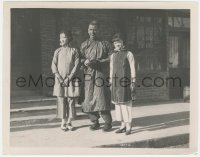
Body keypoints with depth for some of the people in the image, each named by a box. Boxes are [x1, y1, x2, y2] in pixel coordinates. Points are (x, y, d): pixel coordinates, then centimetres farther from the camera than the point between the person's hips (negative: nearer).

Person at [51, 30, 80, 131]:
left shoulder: (74, 51, 3)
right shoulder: (57, 51, 7)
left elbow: (76, 65, -3)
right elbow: (53, 65, 3)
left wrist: (69, 78, -11)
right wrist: (58, 77, -10)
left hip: (70, 79, -1)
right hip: (60, 79, 1)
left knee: (71, 101, 1)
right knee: (61, 101, 0)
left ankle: (69, 122, 11)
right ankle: (63, 122, 9)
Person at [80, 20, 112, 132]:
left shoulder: (105, 44, 7)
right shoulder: (84, 45, 15)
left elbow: (111, 58, 0)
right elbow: (80, 59, 14)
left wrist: (98, 62, -13)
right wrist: (84, 61, -9)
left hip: (101, 75, -3)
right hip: (88, 75, 3)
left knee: (102, 99, -8)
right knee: (89, 99, 1)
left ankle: (108, 122, 5)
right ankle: (95, 122, 15)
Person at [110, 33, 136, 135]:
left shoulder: (128, 54, 1)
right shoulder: (113, 55, 15)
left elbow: (132, 69, -2)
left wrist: (133, 82, -8)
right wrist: (111, 83, 14)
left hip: (125, 81, -5)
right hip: (116, 82, 5)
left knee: (126, 103, -5)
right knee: (118, 103, 6)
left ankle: (128, 126, 2)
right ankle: (122, 125, 16)